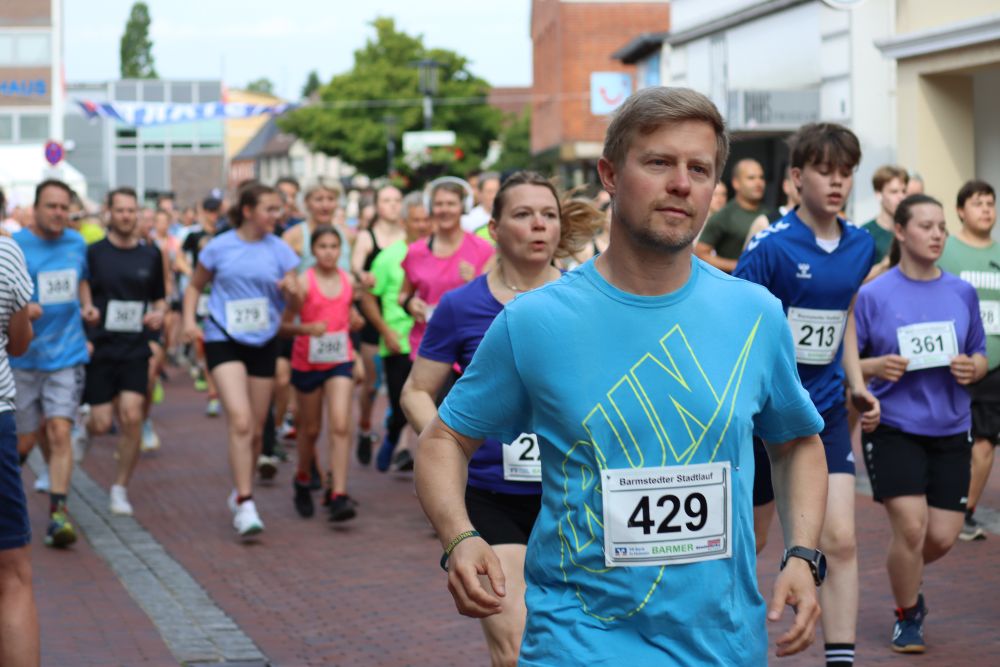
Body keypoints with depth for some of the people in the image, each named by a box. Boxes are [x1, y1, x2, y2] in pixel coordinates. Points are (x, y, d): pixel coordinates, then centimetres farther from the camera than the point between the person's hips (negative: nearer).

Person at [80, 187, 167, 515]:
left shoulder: (150, 255, 7)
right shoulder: (92, 253, -3)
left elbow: (159, 298, 18)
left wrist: (159, 314, -4)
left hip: (135, 349, 2)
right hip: (99, 349, -2)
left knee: (132, 416, -11)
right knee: (102, 424, -3)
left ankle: (121, 488, 4)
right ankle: (81, 428, 35)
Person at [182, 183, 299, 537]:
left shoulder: (279, 250, 3)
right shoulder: (219, 248, -1)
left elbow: (294, 301, 2)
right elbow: (195, 285, 12)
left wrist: (292, 290, -21)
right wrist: (189, 320, -4)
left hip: (263, 343, 3)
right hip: (223, 340, -3)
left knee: (256, 430, 9)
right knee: (240, 421, -19)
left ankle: (240, 493, 32)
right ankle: (245, 505, -17)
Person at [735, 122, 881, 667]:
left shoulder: (860, 247, 3)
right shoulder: (770, 247, -15)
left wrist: (856, 384, 9)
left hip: (826, 413, 4)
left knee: (840, 540, -7)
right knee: (748, 539, 10)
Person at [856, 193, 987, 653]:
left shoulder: (962, 293, 4)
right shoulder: (873, 295, -6)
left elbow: (981, 356, 12)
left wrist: (972, 368, -10)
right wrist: (875, 367, -22)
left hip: (950, 428, 4)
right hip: (893, 427, -4)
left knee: (942, 536, 2)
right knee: (911, 526, -12)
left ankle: (907, 577, 37)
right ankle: (907, 617, 14)